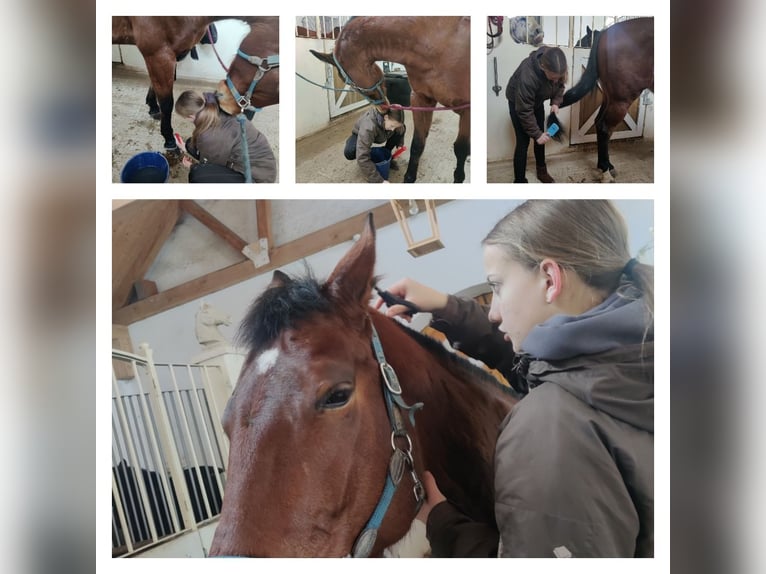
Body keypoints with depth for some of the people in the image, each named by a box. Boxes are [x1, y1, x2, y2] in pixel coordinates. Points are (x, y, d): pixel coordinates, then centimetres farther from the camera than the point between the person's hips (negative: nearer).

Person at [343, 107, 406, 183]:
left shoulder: (394, 118, -29)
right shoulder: (369, 126, -45)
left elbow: (401, 129, 1)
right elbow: (362, 157, -49)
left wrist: (400, 144, -14)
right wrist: (379, 180, -50)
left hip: (379, 136, 5)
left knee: (400, 130, -20)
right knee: (349, 152, -35)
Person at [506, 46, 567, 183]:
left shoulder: (556, 68, -27)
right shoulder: (528, 76, -44)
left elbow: (560, 85, -2)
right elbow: (524, 111, -34)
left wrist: (556, 102, -17)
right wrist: (536, 134, -29)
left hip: (537, 100, 6)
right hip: (518, 102, -6)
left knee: (541, 138, 15)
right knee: (523, 142, -8)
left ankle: (541, 170, 34)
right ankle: (519, 181, 0)